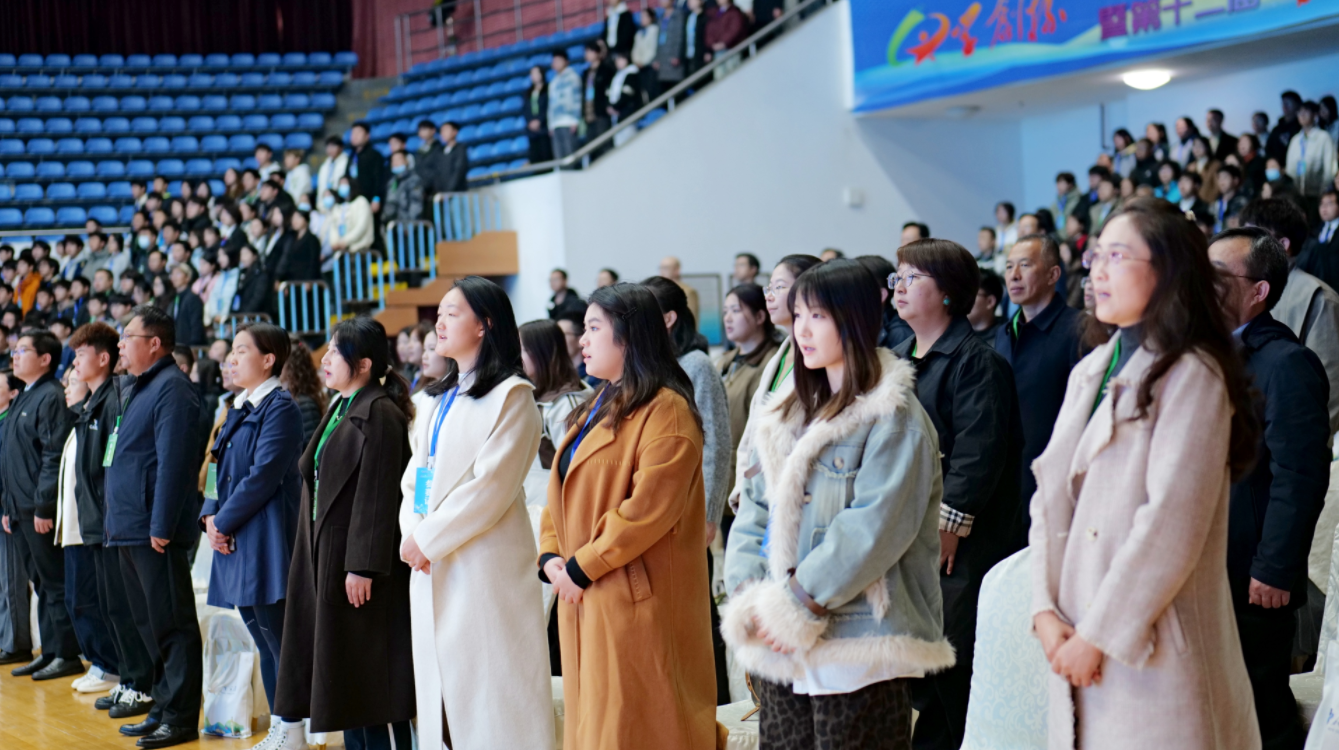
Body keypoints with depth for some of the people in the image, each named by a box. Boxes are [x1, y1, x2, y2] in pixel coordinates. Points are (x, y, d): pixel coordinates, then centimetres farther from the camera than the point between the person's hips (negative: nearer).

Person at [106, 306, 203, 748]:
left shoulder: (172, 388, -13)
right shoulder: (134, 388, 17)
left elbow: (172, 462, -20)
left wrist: (161, 527, -22)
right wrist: (118, 521, 16)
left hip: (155, 531, -10)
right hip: (129, 529, 10)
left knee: (171, 625, -3)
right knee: (149, 624, 15)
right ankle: (164, 707, 24)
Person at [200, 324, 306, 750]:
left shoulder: (280, 407, -11)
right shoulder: (240, 408, 16)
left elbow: (263, 475, -18)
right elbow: (222, 470, 18)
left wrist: (225, 521, -13)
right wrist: (210, 516, 2)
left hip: (266, 539, -9)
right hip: (234, 539, 9)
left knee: (277, 639, -6)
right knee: (263, 641, 13)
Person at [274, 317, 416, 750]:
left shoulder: (380, 414, -15)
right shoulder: (341, 409, 14)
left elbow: (377, 495, -20)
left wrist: (362, 565, -22)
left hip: (359, 556, -10)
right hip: (327, 552, 10)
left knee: (372, 668, -4)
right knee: (343, 666, 13)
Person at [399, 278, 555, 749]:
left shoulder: (511, 395, -7)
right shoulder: (441, 398, 18)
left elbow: (491, 487, -15)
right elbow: (414, 476, 14)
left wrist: (429, 538, -12)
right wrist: (411, 533, -4)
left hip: (486, 567, -8)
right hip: (432, 569, 8)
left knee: (491, 691, -7)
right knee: (444, 689, 9)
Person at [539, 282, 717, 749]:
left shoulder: (665, 411, -12)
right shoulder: (598, 409, 18)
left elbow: (649, 508, -21)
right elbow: (563, 493, 16)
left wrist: (582, 568, -17)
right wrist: (551, 557, -1)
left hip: (637, 604, -9)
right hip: (586, 604, 9)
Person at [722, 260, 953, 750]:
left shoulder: (893, 418, -7)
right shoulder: (789, 417, 17)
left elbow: (872, 528, -17)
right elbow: (753, 509, 13)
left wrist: (799, 603, -17)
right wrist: (748, 597, -2)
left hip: (856, 644, -7)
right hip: (779, 648, 7)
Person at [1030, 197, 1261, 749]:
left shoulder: (1192, 375, -8)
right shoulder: (1090, 372, 14)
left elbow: (1171, 523, -15)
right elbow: (1052, 496, 9)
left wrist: (1098, 636, -14)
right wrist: (1046, 611, -4)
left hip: (1153, 648, -6)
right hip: (1075, 640, 6)